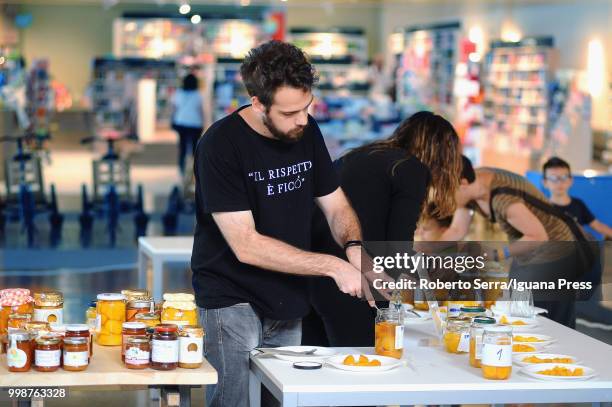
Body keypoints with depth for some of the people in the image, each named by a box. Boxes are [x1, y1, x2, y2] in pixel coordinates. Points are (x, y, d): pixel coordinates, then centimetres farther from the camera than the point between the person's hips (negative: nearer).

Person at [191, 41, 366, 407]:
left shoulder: (307, 131, 1)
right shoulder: (220, 145, -18)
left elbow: (336, 206, 9)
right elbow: (246, 246, -22)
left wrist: (354, 247, -14)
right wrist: (333, 266, -23)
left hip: (288, 306, 6)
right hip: (232, 303, -6)